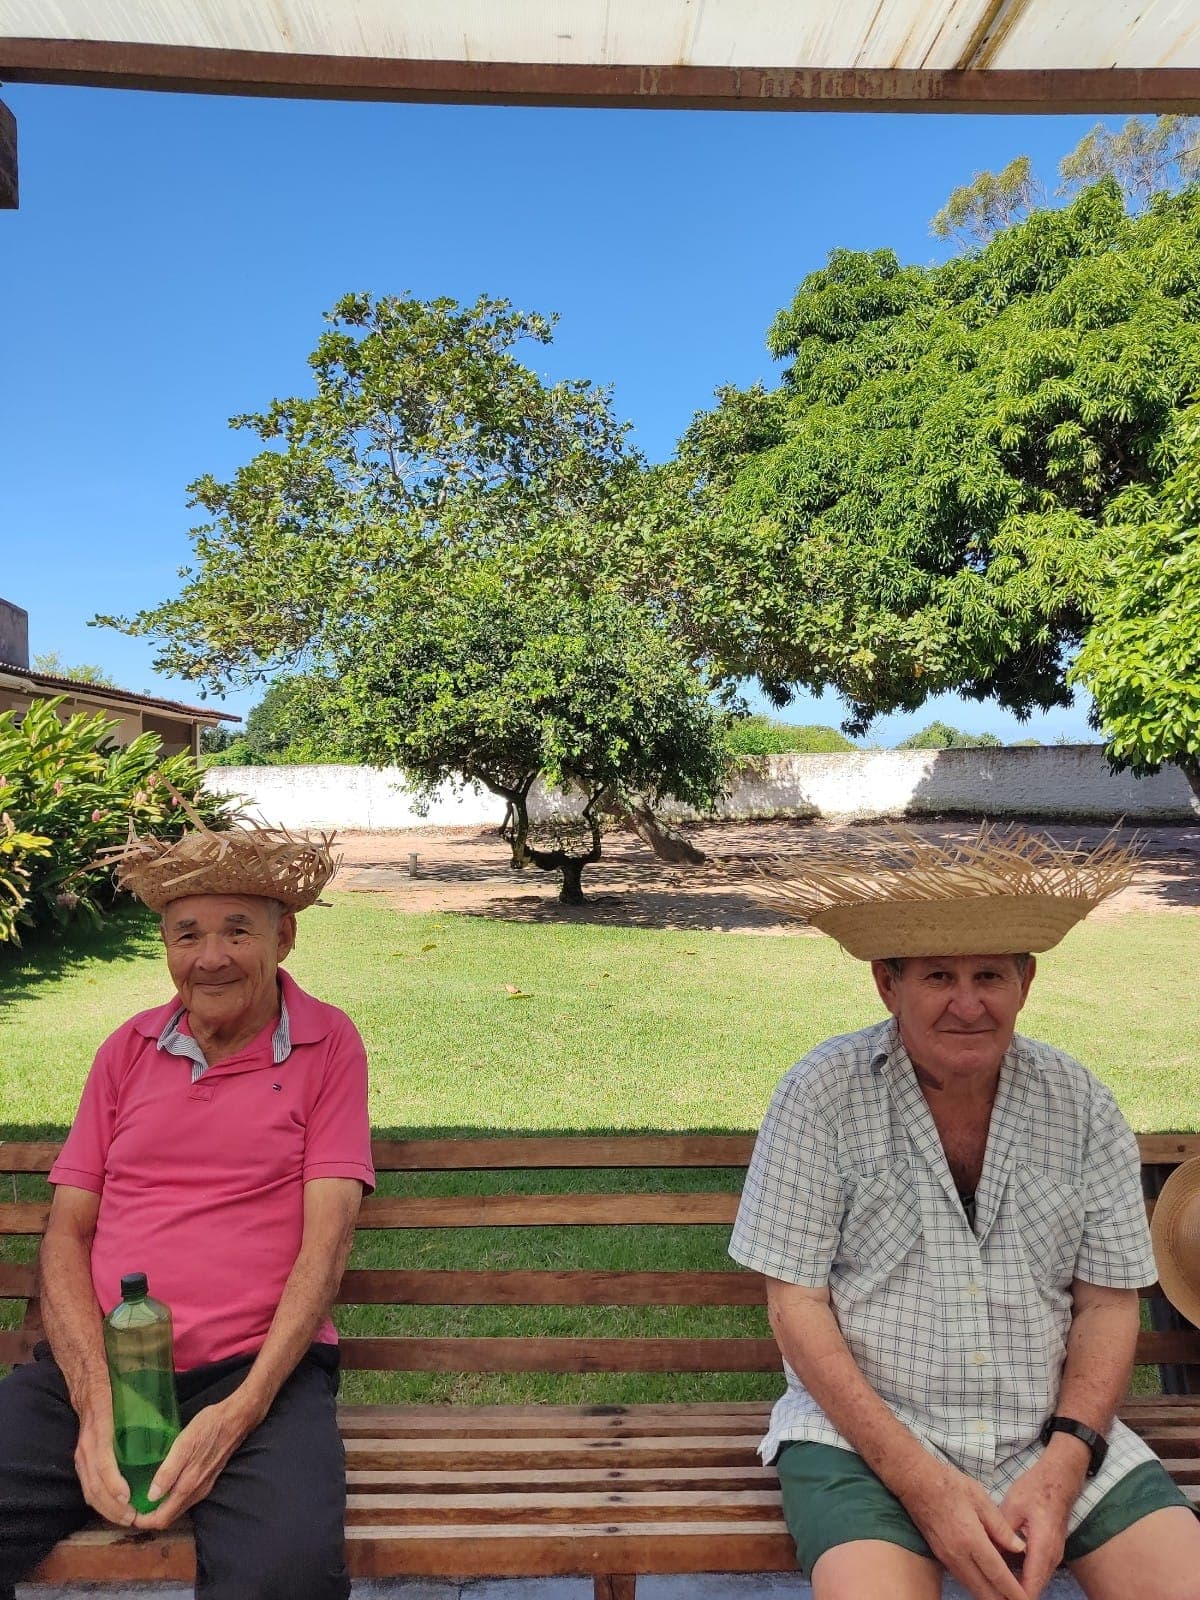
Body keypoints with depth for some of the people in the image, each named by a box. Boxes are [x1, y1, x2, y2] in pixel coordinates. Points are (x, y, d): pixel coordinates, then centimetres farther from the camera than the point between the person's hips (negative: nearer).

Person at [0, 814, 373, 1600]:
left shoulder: (328, 1044, 0)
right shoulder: (128, 1050, 11)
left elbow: (326, 1238, -6)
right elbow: (67, 1232, 7)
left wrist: (239, 1413, -15)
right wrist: (96, 1401, -7)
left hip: (259, 1370, -3)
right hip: (92, 1367, 4)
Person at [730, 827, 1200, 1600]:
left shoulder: (1081, 1105, -1)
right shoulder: (822, 1094, -11)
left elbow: (1108, 1304, 4)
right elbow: (795, 1303, -9)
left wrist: (1060, 1470, -10)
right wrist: (922, 1482, -15)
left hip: (1057, 1432, 4)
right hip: (866, 1431, -3)